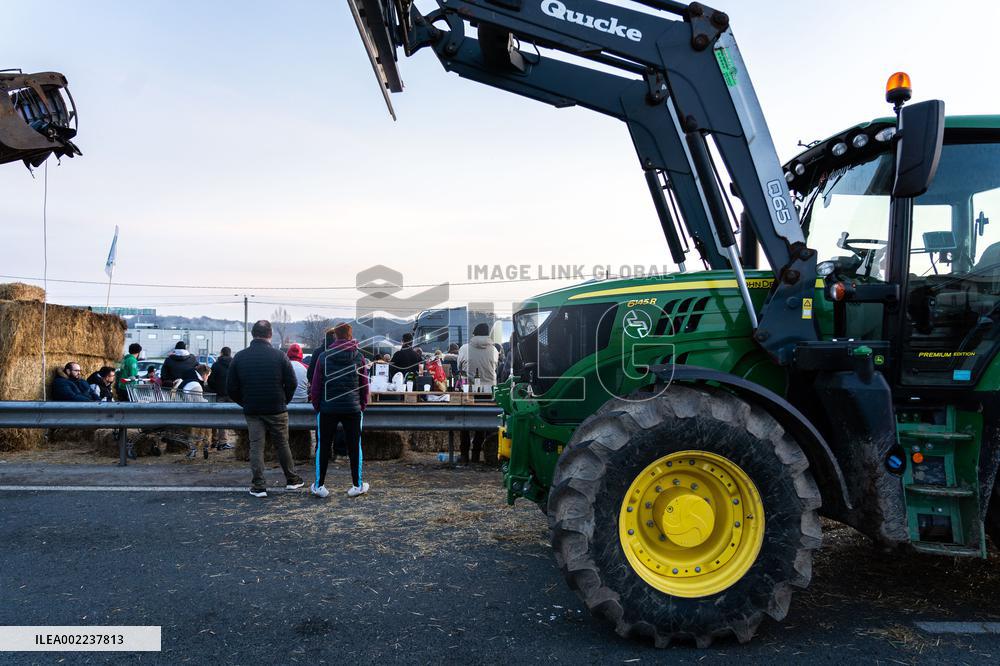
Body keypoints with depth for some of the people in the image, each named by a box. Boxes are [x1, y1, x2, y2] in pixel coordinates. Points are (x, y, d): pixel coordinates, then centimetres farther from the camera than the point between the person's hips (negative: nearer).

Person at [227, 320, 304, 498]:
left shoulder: (239, 357, -1)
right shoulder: (279, 355, -7)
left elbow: (231, 388, 1)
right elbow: (291, 383, -7)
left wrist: (245, 403, 14)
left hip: (252, 411, 1)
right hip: (277, 410, -1)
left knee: (256, 447, 6)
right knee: (282, 444, 11)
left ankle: (258, 486, 3)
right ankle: (292, 480, 21)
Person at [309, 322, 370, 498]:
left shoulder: (324, 356, -3)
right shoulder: (359, 357, -1)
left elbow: (315, 385, -1)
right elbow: (365, 385, 3)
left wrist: (316, 405, 10)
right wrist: (362, 406, 13)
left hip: (327, 409, 0)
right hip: (353, 409, 0)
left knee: (323, 446, 9)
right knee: (354, 447, 9)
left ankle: (319, 486, 13)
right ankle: (357, 485, 14)